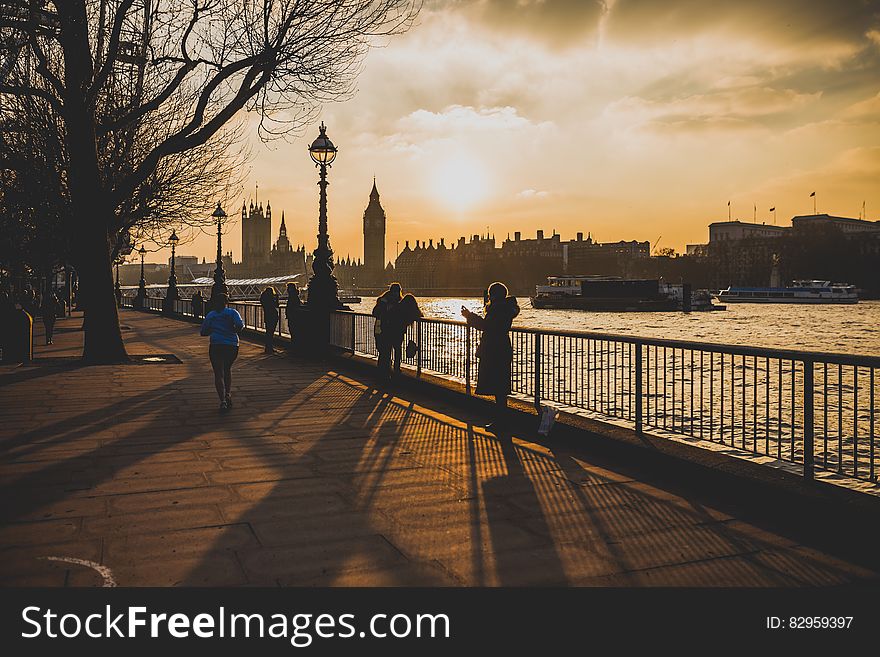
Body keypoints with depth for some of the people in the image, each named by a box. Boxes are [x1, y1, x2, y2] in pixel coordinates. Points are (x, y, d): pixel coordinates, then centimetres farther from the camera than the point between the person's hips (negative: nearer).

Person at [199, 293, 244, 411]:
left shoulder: (210, 315, 9)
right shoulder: (232, 312, 1)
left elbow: (203, 332, 12)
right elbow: (240, 325, -15)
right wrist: (237, 330, 6)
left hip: (216, 347, 0)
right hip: (232, 346, 0)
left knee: (219, 374, 0)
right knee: (227, 369, 25)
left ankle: (223, 400, -15)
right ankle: (228, 394, 14)